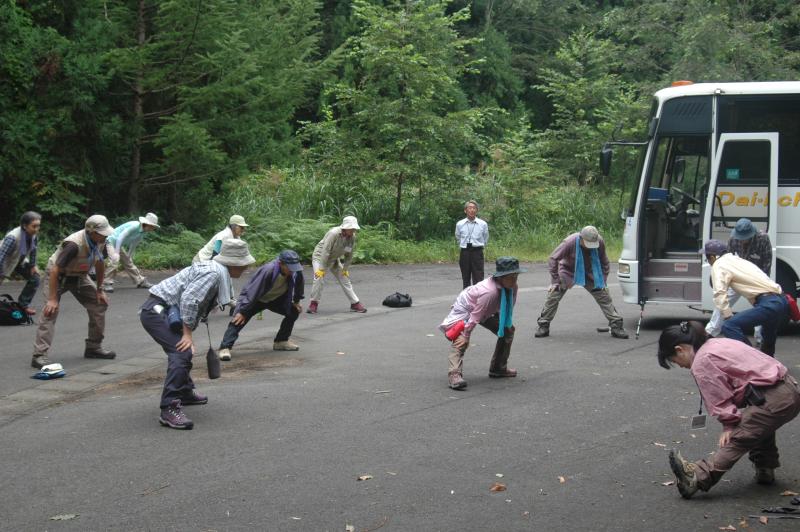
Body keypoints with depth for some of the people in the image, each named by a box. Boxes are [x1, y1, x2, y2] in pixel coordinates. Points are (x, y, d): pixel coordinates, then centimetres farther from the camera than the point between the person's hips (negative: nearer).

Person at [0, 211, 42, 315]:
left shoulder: (34, 235, -20)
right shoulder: (13, 238, -41)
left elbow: (33, 249, -1)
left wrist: (33, 265, 2)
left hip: (20, 262, 7)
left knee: (35, 279, 0)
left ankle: (23, 304, 12)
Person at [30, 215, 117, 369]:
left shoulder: (101, 242, -14)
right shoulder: (73, 245, -36)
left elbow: (100, 265, 5)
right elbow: (55, 270, -35)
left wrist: (99, 290, 7)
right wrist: (53, 299, -35)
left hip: (79, 276, 7)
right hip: (58, 276, -7)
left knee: (100, 304, 3)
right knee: (51, 312, -22)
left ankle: (93, 347, 14)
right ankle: (39, 355, -24)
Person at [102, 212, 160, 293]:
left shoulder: (142, 233, 1)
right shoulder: (134, 226, -26)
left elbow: (133, 245, 14)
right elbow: (120, 237, -30)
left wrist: (129, 257, 17)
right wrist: (116, 253, -31)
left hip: (119, 245, 9)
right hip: (111, 241, -9)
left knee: (128, 262, 15)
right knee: (114, 260, -26)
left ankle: (140, 281, 25)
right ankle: (107, 284, -23)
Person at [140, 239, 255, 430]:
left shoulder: (217, 271, 15)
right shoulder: (213, 272, -17)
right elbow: (189, 299, -25)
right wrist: (187, 333, -21)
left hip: (159, 311, 11)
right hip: (157, 311, -11)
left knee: (183, 351, 27)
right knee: (181, 353, -22)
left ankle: (185, 392, 46)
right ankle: (169, 409, -28)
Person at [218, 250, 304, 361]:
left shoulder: (296, 271, -24)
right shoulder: (268, 270, -39)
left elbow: (298, 284, 1)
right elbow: (253, 291, -36)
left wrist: (296, 301, 9)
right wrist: (242, 311, -33)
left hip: (275, 298, 6)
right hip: (254, 299, -6)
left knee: (294, 311, 1)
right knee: (238, 320, -23)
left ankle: (281, 341, 15)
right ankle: (225, 348, -26)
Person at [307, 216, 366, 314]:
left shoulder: (352, 237, -13)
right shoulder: (333, 234, -32)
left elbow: (349, 255, 0)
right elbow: (325, 251, -31)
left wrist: (345, 268, -1)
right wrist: (322, 269, -30)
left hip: (334, 260, 6)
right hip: (320, 257, -6)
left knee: (345, 279, 5)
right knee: (318, 277, -22)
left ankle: (355, 304, 12)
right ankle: (314, 304, -10)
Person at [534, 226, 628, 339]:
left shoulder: (600, 242, -21)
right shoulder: (569, 242, -31)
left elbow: (604, 262, -2)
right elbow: (553, 259, -21)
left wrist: (603, 280, -2)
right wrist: (554, 281, -19)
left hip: (589, 274, 3)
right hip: (568, 272, -2)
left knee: (604, 297, -3)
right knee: (553, 297, -12)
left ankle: (616, 326, 5)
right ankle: (543, 327, 1)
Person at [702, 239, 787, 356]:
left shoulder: (719, 265, -1)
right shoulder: (738, 260, 25)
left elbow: (720, 295, -14)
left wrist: (728, 318, -13)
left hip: (769, 304, -9)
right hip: (781, 301, 9)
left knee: (729, 327, -18)